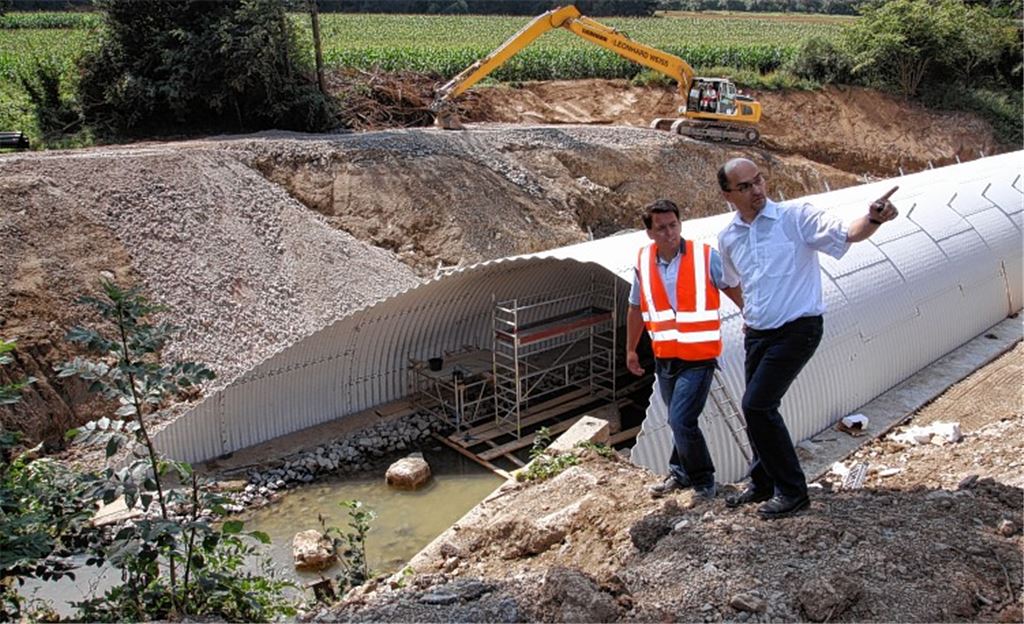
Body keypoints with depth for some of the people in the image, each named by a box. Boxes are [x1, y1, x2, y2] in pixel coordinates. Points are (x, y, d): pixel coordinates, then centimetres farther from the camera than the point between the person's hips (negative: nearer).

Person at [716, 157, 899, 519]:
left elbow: (847, 234, -26)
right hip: (757, 335, 6)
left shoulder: (795, 217, -11)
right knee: (757, 409, 14)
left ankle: (792, 491, 3)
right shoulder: (728, 238, 5)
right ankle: (763, 483, 35)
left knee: (756, 405, -14)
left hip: (797, 330, -6)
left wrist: (874, 219, -44)